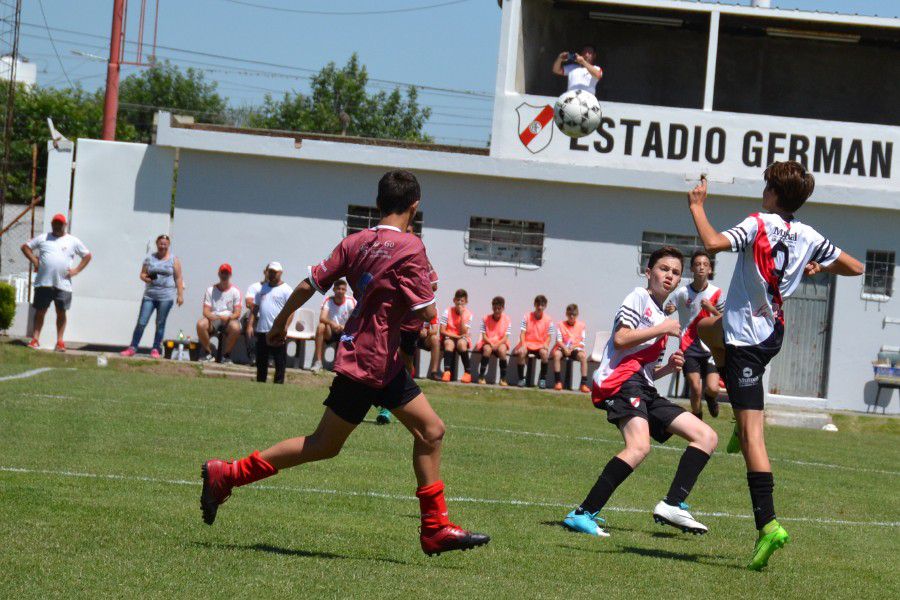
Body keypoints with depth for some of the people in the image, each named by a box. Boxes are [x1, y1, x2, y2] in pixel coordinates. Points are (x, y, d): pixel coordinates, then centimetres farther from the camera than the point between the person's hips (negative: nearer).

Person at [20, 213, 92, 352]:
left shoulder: (73, 241, 9)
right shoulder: (43, 238, 11)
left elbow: (87, 255, 13)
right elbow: (25, 247, 16)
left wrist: (76, 270, 2)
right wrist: (34, 261, 2)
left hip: (63, 284, -1)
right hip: (43, 282, 1)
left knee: (61, 312, 1)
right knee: (40, 311, 3)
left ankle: (60, 341, 5)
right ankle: (35, 339, 7)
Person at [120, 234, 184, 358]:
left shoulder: (174, 260, 5)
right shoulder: (150, 258, 11)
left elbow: (178, 278, 2)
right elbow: (142, 274, 13)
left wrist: (180, 295, -4)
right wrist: (146, 278, -10)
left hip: (166, 297, -2)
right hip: (149, 295, 2)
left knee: (160, 323, 1)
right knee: (141, 322, -3)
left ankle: (156, 349, 8)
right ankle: (132, 348, 1)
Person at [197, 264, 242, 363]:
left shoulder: (235, 291, 5)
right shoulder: (211, 290, 10)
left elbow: (237, 313, -2)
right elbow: (206, 311, 2)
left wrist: (228, 318, -24)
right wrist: (211, 316, -22)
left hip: (229, 320, -2)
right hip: (213, 319, 2)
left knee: (236, 327, -36)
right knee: (200, 324, -31)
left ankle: (226, 355, -16)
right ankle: (208, 354, -14)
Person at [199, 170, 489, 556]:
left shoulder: (355, 241, 5)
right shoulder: (410, 249, -16)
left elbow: (311, 283, 4)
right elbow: (427, 313, -18)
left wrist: (281, 321, 17)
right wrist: (425, 286, 4)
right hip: (370, 361, -8)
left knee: (431, 430, 8)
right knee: (325, 445, 0)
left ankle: (435, 529, 9)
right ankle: (225, 475, 4)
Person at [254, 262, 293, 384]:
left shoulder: (286, 290, -3)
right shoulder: (262, 289, 16)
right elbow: (255, 308, 19)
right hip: (261, 331, 6)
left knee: (280, 362, -4)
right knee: (261, 361, 12)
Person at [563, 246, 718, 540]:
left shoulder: (662, 317, 30)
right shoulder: (639, 298, 4)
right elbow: (620, 338, -12)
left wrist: (668, 367, 11)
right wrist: (663, 329, -6)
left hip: (643, 389, 10)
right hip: (622, 380, -10)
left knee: (707, 437, 5)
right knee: (639, 446, -32)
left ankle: (672, 506, -6)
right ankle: (583, 514, -33)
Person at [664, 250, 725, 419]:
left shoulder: (716, 293, 0)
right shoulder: (682, 293, -2)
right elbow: (666, 312, 6)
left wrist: (711, 309, -14)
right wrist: (668, 310, -17)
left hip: (711, 348, 1)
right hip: (689, 347, -1)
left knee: (713, 388, -11)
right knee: (696, 389, -12)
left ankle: (711, 397, 27)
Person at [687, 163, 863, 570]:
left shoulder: (758, 225, -16)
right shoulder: (808, 237, 2)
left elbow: (713, 243, -32)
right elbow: (855, 267, 9)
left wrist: (697, 207, -16)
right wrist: (817, 267, 25)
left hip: (746, 337, -8)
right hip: (772, 332, 8)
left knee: (751, 431, -11)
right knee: (703, 327, 36)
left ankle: (768, 525, -22)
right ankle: (743, 418, 29)